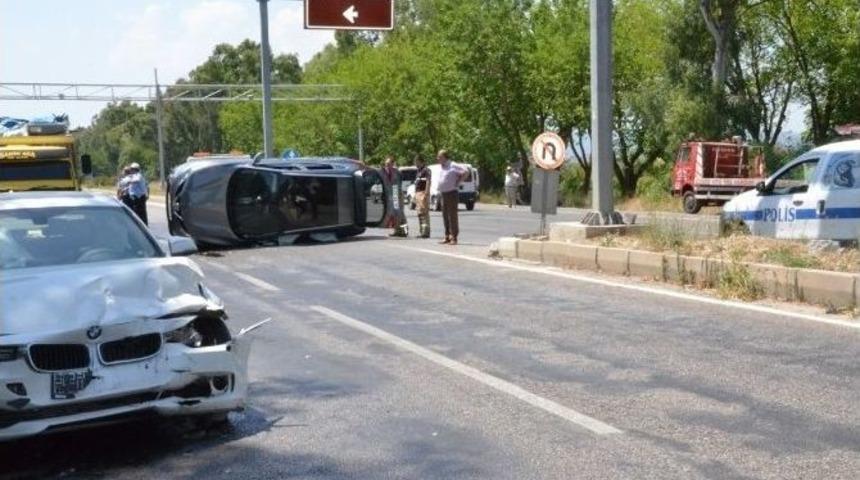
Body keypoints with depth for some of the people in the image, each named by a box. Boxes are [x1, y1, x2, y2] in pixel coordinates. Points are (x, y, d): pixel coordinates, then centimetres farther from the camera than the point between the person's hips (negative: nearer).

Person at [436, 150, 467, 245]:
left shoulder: (452, 166, -12)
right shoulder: (441, 167, 14)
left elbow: (466, 172, -19)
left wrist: (458, 182, -15)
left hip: (452, 193, -9)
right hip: (443, 194, 9)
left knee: (452, 216, -7)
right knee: (445, 216, 10)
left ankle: (454, 238, -6)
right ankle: (447, 237, 16)